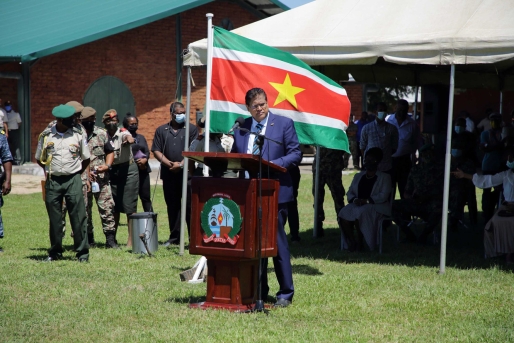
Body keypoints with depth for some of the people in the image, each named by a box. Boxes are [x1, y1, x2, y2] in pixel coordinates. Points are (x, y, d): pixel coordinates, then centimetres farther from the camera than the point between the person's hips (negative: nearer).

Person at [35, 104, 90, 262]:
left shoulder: (77, 135, 3)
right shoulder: (46, 136, 2)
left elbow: (86, 159, 12)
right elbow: (39, 159, 14)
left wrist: (75, 174, 8)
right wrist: (51, 171, 8)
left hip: (73, 181, 0)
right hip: (52, 182, 1)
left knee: (78, 217, -4)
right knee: (54, 218, 6)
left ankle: (82, 252, 2)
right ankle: (55, 252, 17)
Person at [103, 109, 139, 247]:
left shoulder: (123, 133, -9)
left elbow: (128, 137, -33)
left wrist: (128, 139, -57)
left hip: (127, 169, -4)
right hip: (111, 172, 4)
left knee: (129, 206, -4)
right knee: (113, 206, 9)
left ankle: (131, 239, 0)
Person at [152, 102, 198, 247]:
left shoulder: (191, 129, 5)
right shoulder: (161, 130, 13)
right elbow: (156, 151, 6)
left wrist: (181, 164, -13)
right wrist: (169, 163, -8)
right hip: (168, 174, 3)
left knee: (189, 206, -6)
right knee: (172, 206, 8)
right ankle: (174, 237, 15)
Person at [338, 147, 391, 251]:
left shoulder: (384, 177, 6)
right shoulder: (358, 176, 23)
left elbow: (383, 196, -8)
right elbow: (349, 193, 16)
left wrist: (366, 200, -20)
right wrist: (354, 200, -9)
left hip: (376, 206, -5)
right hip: (357, 204, 5)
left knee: (362, 212, -37)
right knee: (344, 213, -27)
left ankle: (359, 242, -27)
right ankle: (351, 241, -23)